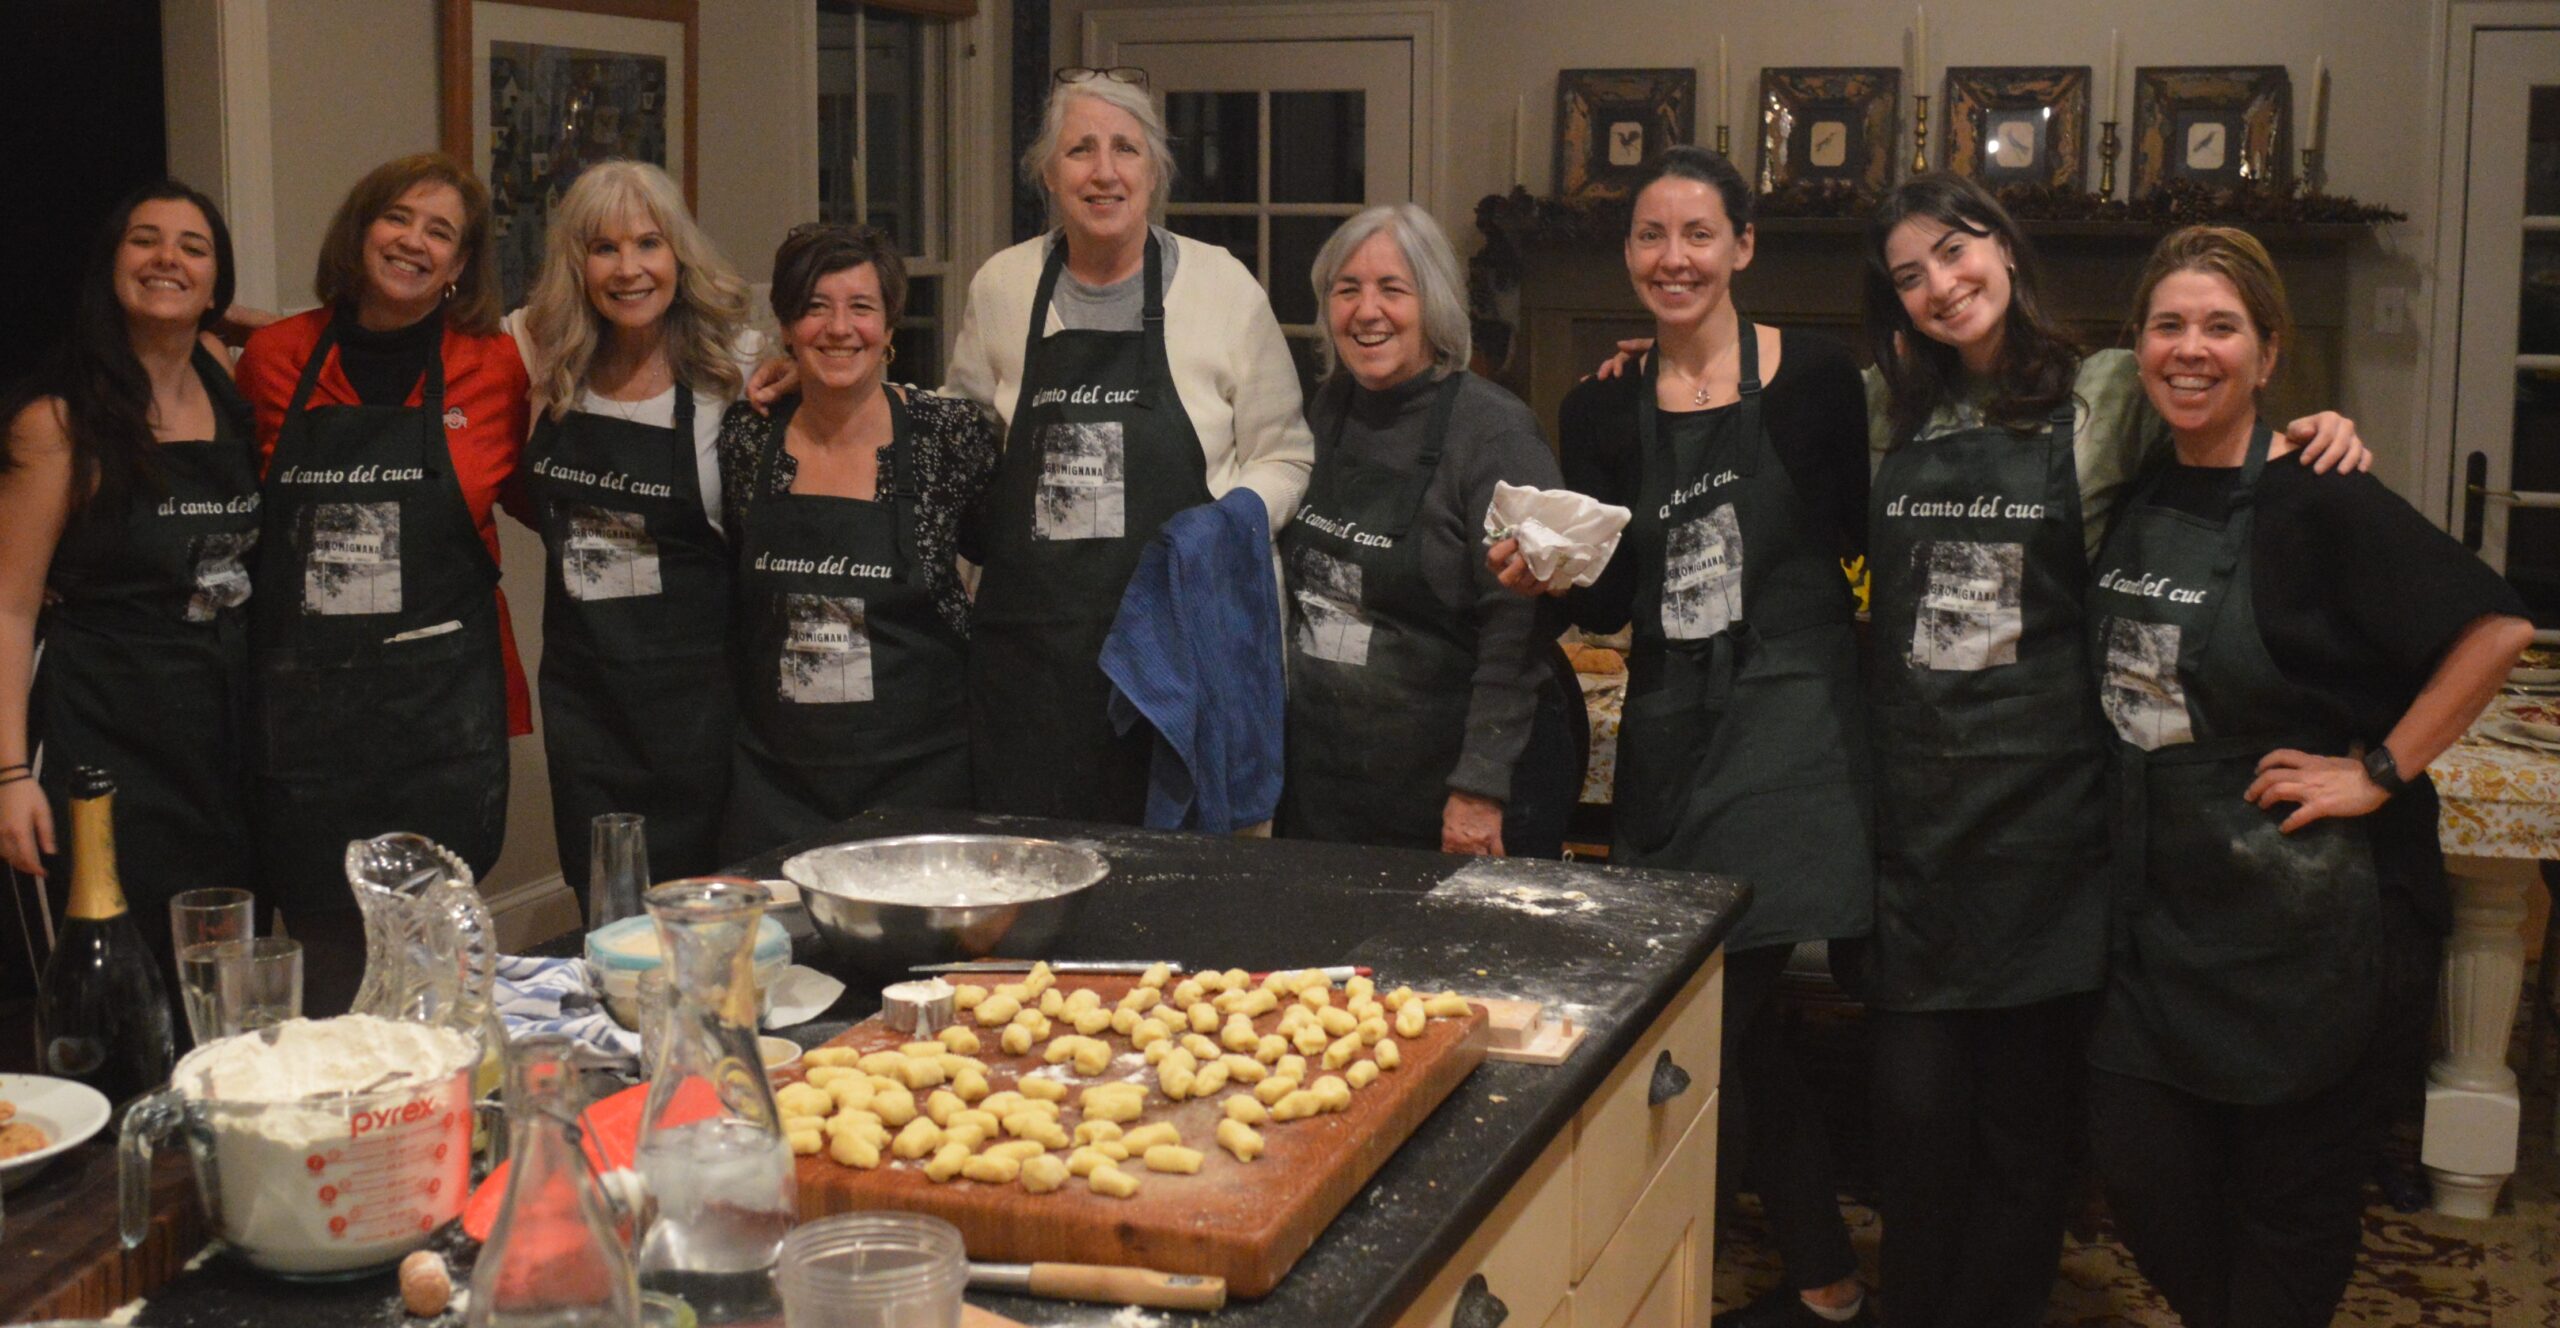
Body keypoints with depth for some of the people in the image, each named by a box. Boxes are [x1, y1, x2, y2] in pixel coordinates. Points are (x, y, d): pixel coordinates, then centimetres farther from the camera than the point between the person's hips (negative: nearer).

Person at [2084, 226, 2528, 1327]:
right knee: (2139, 1166, 10)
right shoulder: (2135, 498, 5)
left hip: (2302, 915, -6)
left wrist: (2379, 772, -17)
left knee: (2293, 1193, 8)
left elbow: (2496, 626, -18)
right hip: (2160, 896, 6)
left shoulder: (2317, 504, -15)